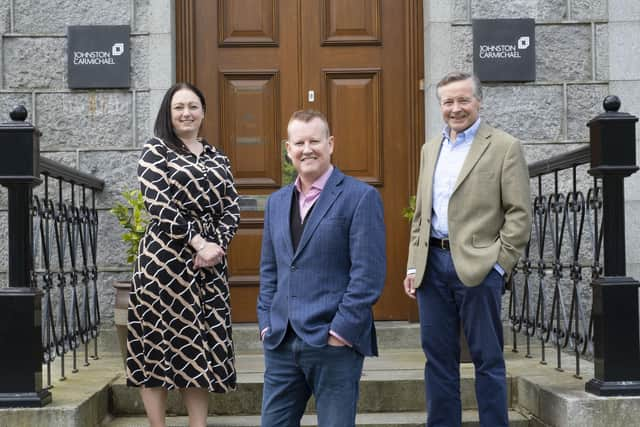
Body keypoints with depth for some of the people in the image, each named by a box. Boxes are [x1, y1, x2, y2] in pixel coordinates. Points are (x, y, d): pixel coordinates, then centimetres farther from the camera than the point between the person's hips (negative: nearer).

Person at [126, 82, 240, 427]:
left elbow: (231, 207, 8)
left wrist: (217, 245, -9)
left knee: (201, 346, 6)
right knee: (160, 340, -1)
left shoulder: (216, 157, 15)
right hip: (165, 262, -5)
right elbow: (160, 208, -11)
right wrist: (199, 242, -16)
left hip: (210, 262, 5)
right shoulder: (155, 151, 0)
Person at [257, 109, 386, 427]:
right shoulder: (276, 202, 15)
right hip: (281, 343, 6)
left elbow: (368, 274, -11)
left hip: (335, 343, -5)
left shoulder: (360, 197, -6)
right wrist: (266, 323, 8)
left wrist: (340, 332, -14)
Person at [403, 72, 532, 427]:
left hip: (477, 265, -5)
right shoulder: (430, 149, 16)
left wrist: (499, 263, -12)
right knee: (438, 356, 11)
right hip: (433, 264, 5)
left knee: (487, 358, 3)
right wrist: (413, 266, 11)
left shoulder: (504, 147, -2)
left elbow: (519, 213, -5)